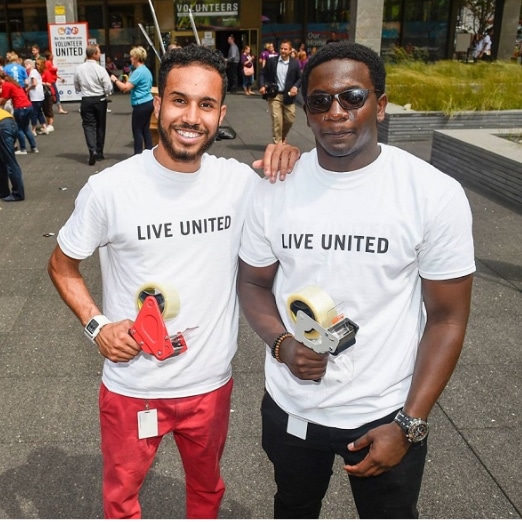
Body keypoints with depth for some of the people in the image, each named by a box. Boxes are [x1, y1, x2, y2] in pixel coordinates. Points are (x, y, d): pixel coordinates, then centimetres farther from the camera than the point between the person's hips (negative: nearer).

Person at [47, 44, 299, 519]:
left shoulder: (242, 182, -10)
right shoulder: (109, 189, -15)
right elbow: (62, 265, 0)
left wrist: (291, 164, -16)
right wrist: (96, 325, -14)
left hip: (210, 384, 2)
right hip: (131, 388, -1)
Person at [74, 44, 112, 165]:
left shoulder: (79, 69, -2)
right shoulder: (100, 69, -13)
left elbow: (77, 88, 7)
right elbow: (108, 88, -12)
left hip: (86, 101, 1)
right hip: (100, 100, -1)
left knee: (88, 126, 2)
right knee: (100, 126, 12)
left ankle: (93, 151, -18)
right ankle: (99, 152, 20)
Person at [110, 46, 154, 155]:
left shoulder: (138, 72, -17)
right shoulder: (146, 71, 14)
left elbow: (125, 88, -19)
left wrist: (115, 80, -6)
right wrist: (128, 81, 21)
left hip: (141, 105, -9)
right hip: (148, 102, 9)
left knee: (137, 130, -1)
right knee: (145, 129, 12)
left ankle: (138, 155, 4)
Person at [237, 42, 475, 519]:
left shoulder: (435, 194, -15)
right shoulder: (277, 188, -7)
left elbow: (447, 317, -10)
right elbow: (253, 283, 4)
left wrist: (408, 424, -14)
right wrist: (282, 344, -15)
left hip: (385, 415, -2)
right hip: (290, 406, 3)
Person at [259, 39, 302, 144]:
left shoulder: (295, 63, 2)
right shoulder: (271, 61, 1)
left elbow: (299, 78, 8)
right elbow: (263, 74, 6)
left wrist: (296, 87, -12)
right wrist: (262, 86, -10)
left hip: (288, 96, 2)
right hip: (274, 95, -1)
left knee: (290, 119, 8)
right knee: (277, 119, -6)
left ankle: (283, 137, 35)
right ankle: (277, 143, 2)